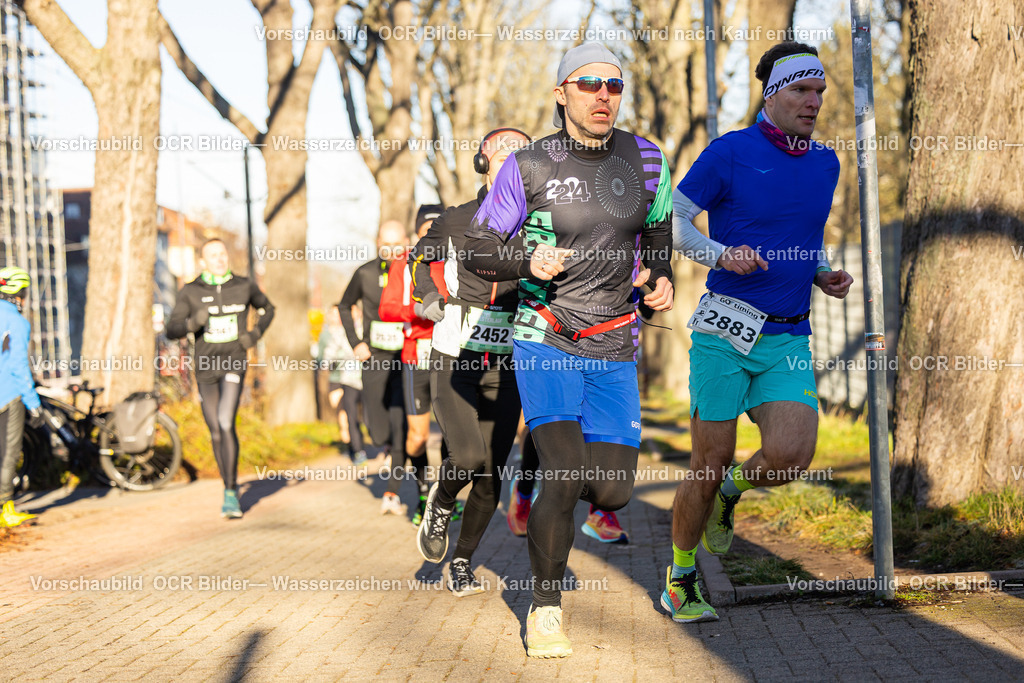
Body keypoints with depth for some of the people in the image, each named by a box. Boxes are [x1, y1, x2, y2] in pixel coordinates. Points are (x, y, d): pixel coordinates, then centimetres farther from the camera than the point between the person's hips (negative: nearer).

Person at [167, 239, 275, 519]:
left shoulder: (244, 286, 2)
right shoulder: (190, 292, -1)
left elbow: (267, 309, 21)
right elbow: (172, 330, -6)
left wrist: (256, 334, 2)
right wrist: (193, 323, -27)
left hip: (233, 365, -2)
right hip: (205, 369, 2)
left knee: (226, 424, -21)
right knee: (216, 434, 10)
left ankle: (231, 494, -16)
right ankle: (230, 489, 28)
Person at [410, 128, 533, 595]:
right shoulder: (454, 223, 0)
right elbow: (420, 258, 21)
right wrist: (430, 297, 5)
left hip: (505, 370, 2)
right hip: (454, 363, -2)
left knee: (491, 476, 2)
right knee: (468, 457, -21)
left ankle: (462, 562, 20)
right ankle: (440, 505, 12)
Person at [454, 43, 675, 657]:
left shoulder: (645, 159, 1)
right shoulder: (528, 167, -7)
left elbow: (658, 232, 18)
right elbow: (478, 251, -1)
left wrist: (660, 278, -1)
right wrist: (528, 264, -21)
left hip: (614, 348, 3)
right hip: (544, 341, -3)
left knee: (612, 492, -1)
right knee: (567, 479, -18)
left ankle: (554, 471, 36)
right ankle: (545, 610, 1)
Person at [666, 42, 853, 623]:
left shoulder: (826, 163, 12)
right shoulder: (730, 153, -5)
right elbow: (671, 220, -2)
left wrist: (825, 275, 8)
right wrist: (722, 256, -17)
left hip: (789, 340, 4)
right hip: (725, 331, -4)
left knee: (790, 456, -18)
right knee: (711, 461, -1)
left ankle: (731, 491, 18)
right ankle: (680, 581, 20)